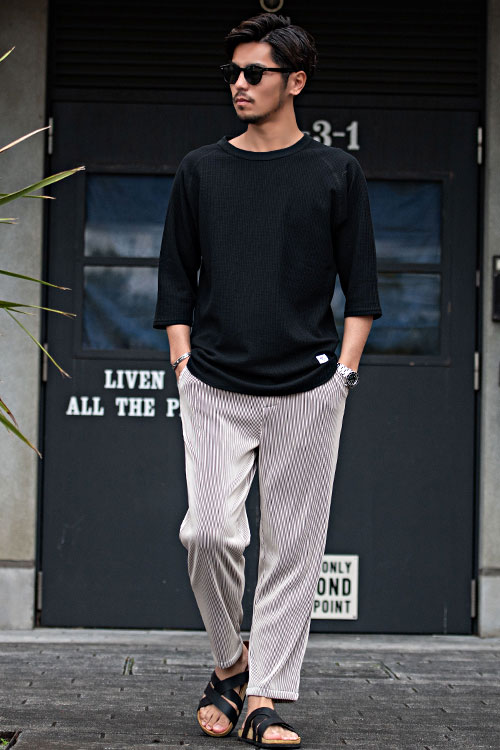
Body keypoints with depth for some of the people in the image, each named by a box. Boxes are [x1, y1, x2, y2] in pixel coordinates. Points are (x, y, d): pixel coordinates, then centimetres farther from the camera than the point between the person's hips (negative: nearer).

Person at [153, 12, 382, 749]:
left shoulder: (337, 173, 6)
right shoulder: (201, 171, 10)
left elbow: (361, 285, 9)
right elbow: (176, 277, 13)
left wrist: (345, 369, 0)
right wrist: (184, 363, 4)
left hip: (307, 390, -1)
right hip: (214, 390, 1)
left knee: (292, 545, 0)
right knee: (209, 531, -10)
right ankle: (229, 662, 14)